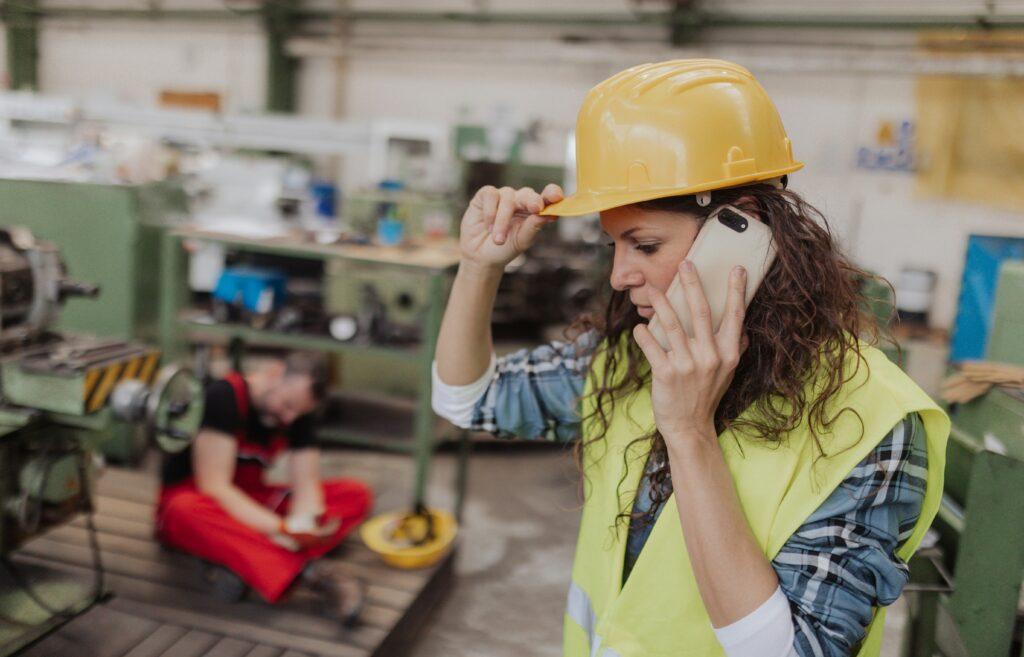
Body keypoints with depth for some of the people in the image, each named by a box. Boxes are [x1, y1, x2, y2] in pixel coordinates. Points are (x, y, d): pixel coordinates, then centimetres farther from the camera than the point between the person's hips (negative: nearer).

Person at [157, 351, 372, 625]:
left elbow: (306, 485, -12)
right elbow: (213, 488, -28)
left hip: (252, 504, 5)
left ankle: (240, 562, -30)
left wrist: (302, 527, -34)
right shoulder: (223, 397, -22)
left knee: (356, 495, -15)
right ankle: (308, 572, -45)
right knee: (186, 511, -42)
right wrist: (281, 529, -38)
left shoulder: (297, 412, -6)